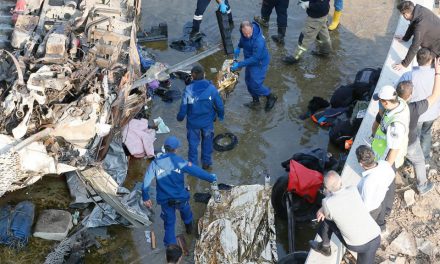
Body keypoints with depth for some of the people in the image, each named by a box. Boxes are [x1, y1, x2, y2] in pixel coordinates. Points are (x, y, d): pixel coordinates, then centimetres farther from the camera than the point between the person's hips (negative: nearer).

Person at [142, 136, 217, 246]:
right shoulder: (179, 162, -16)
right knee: (185, 211, 31)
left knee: (169, 222, 17)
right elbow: (197, 171, -14)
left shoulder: (155, 163, -9)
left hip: (165, 200, 1)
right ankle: (189, 226, 58)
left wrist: (145, 197, 3)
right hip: (180, 198, -1)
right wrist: (212, 178, -3)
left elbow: (146, 182, -7)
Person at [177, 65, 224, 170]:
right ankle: (206, 163, 36)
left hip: (193, 122, -1)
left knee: (193, 143, 17)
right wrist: (221, 115, 13)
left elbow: (183, 107, -13)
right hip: (208, 121, 1)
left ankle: (193, 165, 29)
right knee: (207, 141, 23)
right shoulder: (211, 88, -15)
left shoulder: (188, 90, -21)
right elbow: (219, 105, -6)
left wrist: (180, 117, 7)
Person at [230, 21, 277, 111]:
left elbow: (255, 59, -35)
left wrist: (239, 65, -35)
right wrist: (238, 47, -1)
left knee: (255, 85, -3)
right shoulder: (244, 33, -15)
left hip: (259, 63, -8)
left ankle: (271, 97, 24)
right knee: (248, 80, 20)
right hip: (250, 60, 8)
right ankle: (255, 100, 42)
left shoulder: (259, 41, -38)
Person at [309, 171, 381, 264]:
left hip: (355, 245, -3)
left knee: (326, 218, 16)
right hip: (375, 238, 3)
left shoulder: (327, 203, -19)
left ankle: (325, 247, 38)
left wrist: (328, 193, 8)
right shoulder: (353, 190, -9)